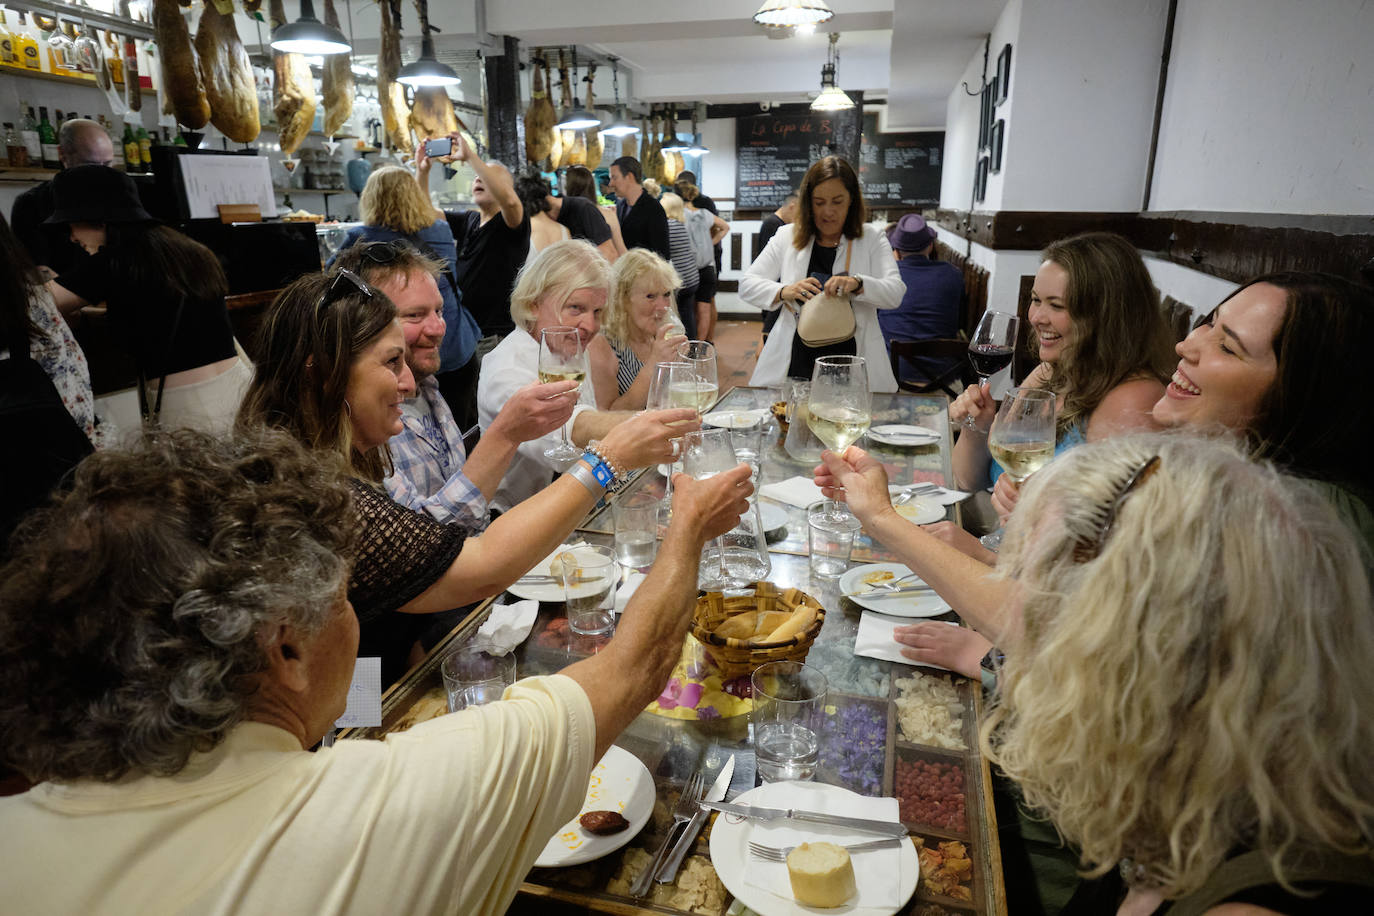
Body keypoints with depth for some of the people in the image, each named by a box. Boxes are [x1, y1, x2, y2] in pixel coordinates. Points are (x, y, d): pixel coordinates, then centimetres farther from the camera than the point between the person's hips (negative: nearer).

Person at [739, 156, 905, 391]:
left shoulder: (872, 242, 9)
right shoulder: (787, 238, 11)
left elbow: (895, 294, -3)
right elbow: (746, 285, 6)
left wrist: (857, 283, -24)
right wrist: (784, 291, -15)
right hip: (795, 366, 0)